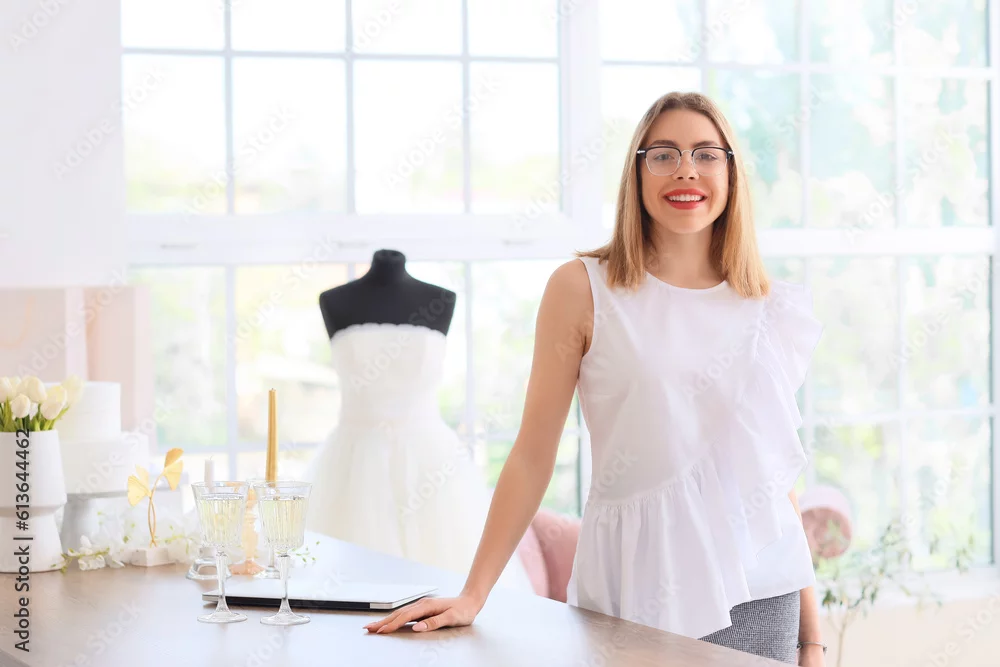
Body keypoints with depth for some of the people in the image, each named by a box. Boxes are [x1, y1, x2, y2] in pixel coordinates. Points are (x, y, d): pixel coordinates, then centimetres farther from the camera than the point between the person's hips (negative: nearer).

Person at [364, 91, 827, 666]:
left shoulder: (774, 311, 7)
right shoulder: (583, 289, -3)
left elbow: (780, 471, 10)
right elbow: (532, 458, -2)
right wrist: (472, 596, -6)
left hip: (755, 595, 3)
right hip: (635, 585, -3)